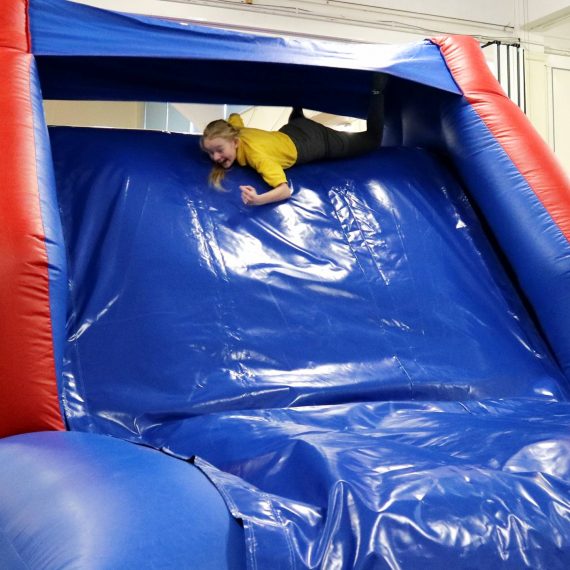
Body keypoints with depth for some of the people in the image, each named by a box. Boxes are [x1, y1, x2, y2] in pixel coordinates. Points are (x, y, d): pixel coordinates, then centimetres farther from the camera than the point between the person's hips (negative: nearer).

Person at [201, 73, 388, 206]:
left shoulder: (257, 155, -42)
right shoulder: (234, 130, -21)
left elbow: (285, 190, -52)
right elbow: (234, 116, 4)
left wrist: (258, 200, -70)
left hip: (319, 143, -6)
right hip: (292, 130, 6)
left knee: (373, 139, 19)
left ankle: (376, 90, 23)